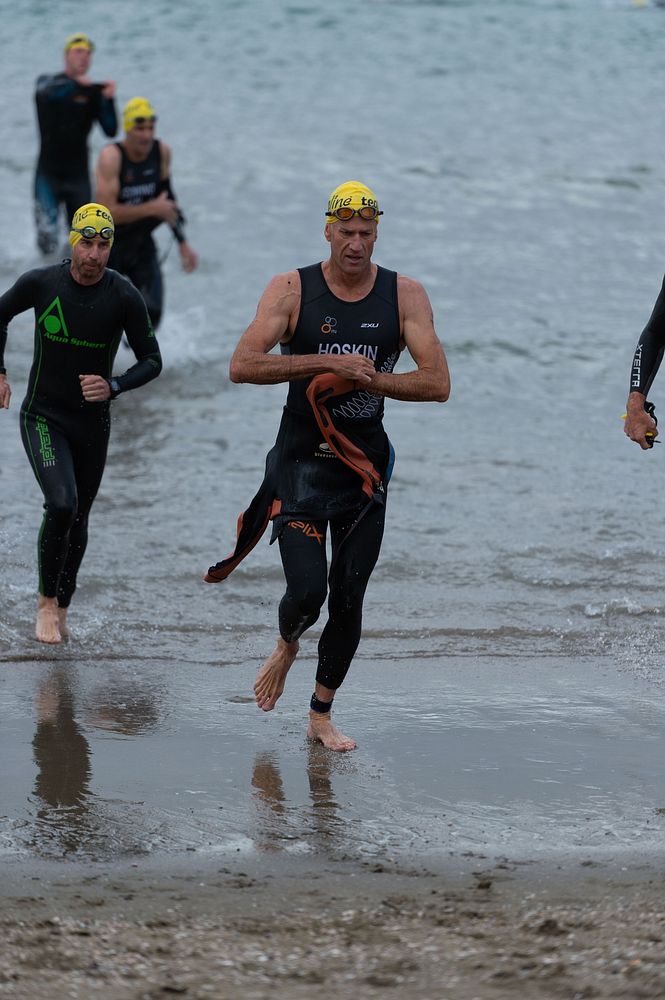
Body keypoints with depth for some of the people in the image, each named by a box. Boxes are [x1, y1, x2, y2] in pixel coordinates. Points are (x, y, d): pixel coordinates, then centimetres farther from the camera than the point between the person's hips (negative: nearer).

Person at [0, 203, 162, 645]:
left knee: (78, 518, 11)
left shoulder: (124, 297, -11)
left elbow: (152, 360, -4)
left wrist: (114, 386, -21)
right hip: (43, 416, -2)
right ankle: (47, 600, -3)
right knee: (62, 504, -20)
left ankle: (63, 606, 29)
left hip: (93, 422, 2)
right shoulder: (41, 283, -10)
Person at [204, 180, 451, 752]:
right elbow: (243, 365, -18)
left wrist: (364, 378, -19)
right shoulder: (292, 290, -6)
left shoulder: (405, 296, -1)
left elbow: (437, 383, -8)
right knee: (307, 591, -14)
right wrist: (330, 362, -25)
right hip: (302, 462, -2)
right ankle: (287, 647, 23)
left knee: (348, 600, 6)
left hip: (366, 466, 2)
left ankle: (321, 716, 23)